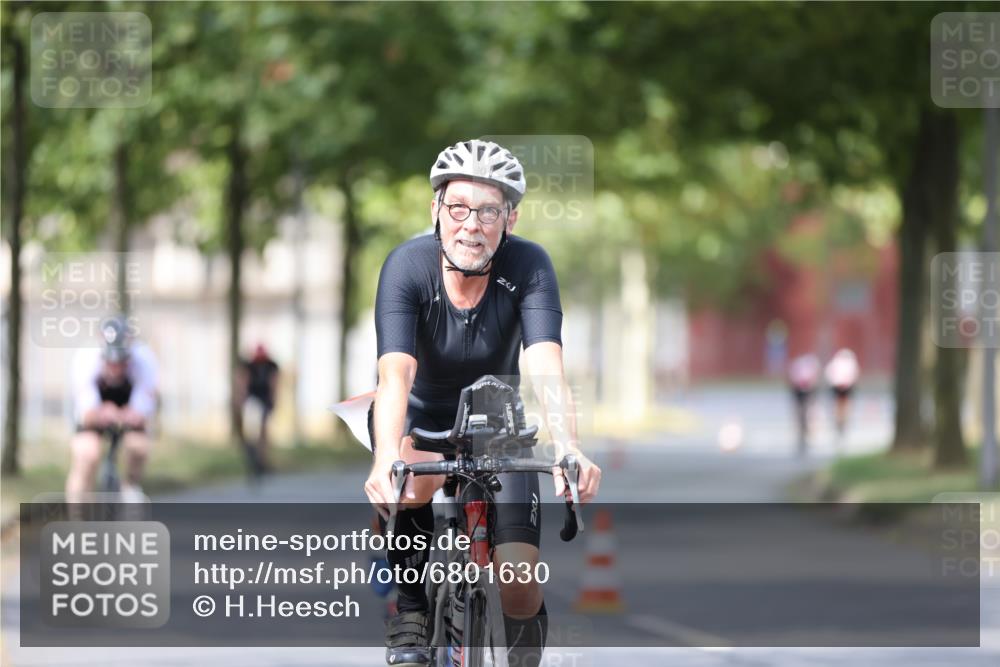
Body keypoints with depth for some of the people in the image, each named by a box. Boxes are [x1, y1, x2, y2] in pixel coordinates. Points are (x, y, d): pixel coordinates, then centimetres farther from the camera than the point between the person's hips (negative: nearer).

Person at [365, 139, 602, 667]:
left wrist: (567, 449, -52)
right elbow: (396, 374, -37)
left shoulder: (529, 266, -22)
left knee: (520, 591, -14)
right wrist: (386, 459, -55)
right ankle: (409, 610, -13)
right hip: (420, 421, -1)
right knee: (416, 480, -38)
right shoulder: (407, 265, -25)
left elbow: (545, 367, -34)